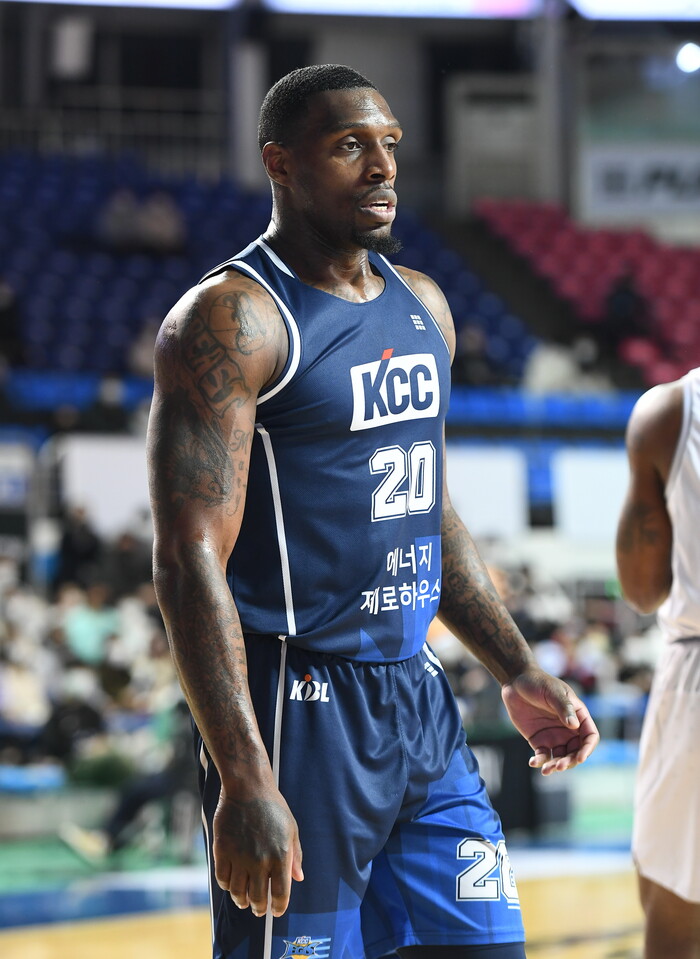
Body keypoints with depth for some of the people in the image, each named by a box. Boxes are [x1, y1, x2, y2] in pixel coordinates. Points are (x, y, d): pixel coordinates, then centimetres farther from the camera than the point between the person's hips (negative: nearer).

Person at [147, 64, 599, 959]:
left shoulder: (423, 306, 13)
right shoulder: (232, 319, -13)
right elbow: (191, 560, -19)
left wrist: (518, 673, 19)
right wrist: (245, 781, -26)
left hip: (420, 702, 8)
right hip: (299, 712, -8)